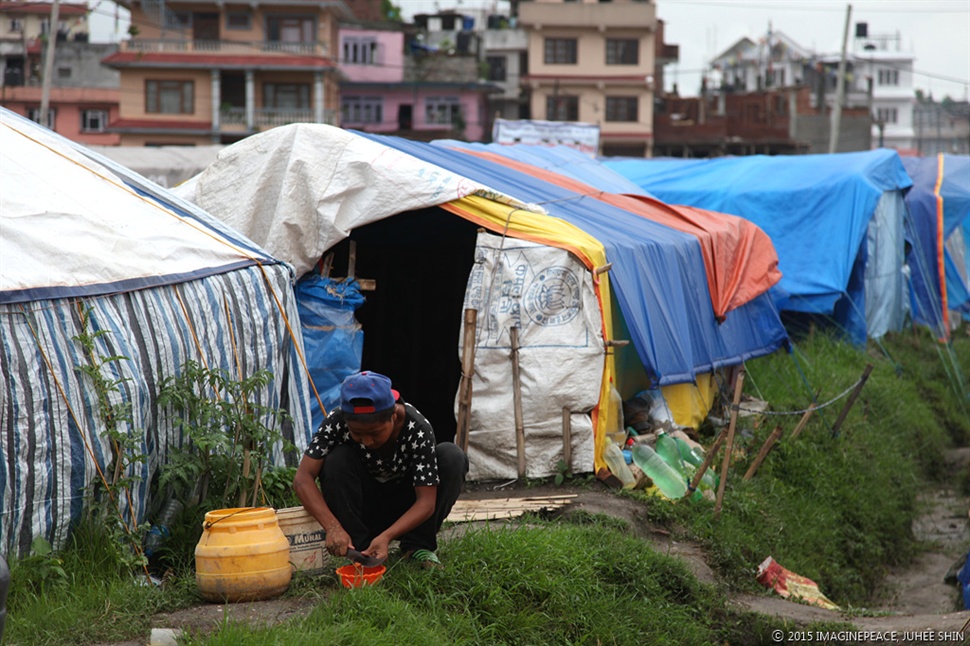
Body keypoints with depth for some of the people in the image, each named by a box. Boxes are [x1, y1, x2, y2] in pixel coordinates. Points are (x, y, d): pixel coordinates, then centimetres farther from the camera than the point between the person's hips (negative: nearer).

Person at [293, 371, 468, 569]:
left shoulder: (418, 429, -28)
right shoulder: (337, 422, -25)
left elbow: (426, 502, -28)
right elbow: (303, 478, -28)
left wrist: (386, 536, -43)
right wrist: (333, 527, -42)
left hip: (406, 512, 0)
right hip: (364, 507, 0)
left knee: (453, 457, -25)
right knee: (337, 460, -30)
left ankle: (417, 546, -14)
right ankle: (358, 548, -18)